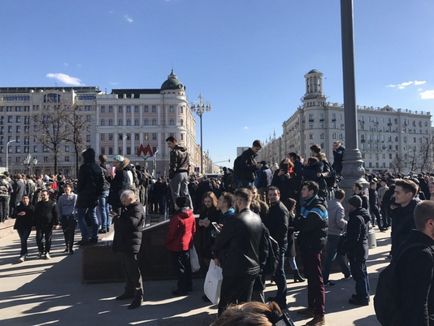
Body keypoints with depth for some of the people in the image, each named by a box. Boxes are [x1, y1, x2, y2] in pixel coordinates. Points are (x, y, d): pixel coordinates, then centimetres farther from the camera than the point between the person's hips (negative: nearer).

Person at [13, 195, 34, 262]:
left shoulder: (31, 207, 0)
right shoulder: (18, 207, 5)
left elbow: (34, 216, 2)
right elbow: (14, 215, 3)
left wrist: (34, 224, -2)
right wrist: (18, 214, -15)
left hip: (28, 226, -3)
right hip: (20, 226, 3)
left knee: (23, 240, -14)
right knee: (23, 240, 11)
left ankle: (22, 255, -15)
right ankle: (25, 254, 27)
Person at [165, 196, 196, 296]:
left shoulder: (177, 218, -24)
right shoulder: (192, 216, -2)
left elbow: (171, 233, -17)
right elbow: (193, 230, 8)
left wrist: (167, 243, -1)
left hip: (177, 246, -7)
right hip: (187, 244, 7)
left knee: (180, 268, 3)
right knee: (187, 266, 18)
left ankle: (182, 289, 10)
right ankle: (188, 285, 30)